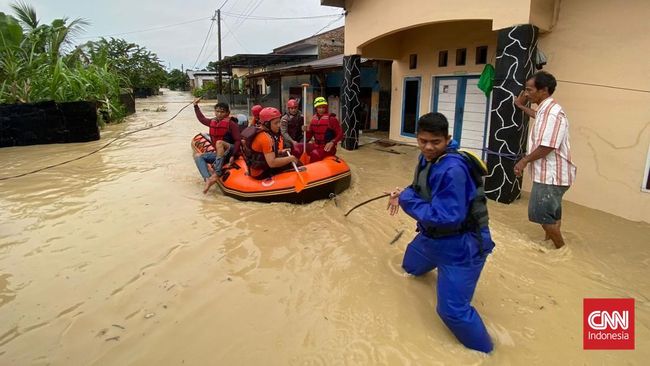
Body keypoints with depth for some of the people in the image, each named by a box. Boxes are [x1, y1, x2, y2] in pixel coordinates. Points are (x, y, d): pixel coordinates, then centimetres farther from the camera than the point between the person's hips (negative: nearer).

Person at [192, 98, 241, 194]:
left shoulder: (231, 124, -10)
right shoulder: (212, 122, 11)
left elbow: (238, 140, -14)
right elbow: (201, 118, 32)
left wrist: (233, 155, -23)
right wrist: (196, 106, 31)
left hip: (230, 151, -8)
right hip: (219, 154, 8)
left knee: (219, 142, -36)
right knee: (197, 156, -5)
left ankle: (217, 174, -41)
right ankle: (208, 179, -29)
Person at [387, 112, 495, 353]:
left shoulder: (453, 170, -33)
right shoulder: (427, 158, -3)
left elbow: (445, 217, -35)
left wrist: (406, 199, -26)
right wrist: (403, 194, -6)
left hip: (460, 245, -9)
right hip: (432, 236, 9)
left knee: (452, 309, -10)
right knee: (410, 267, 33)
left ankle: (483, 351, 16)